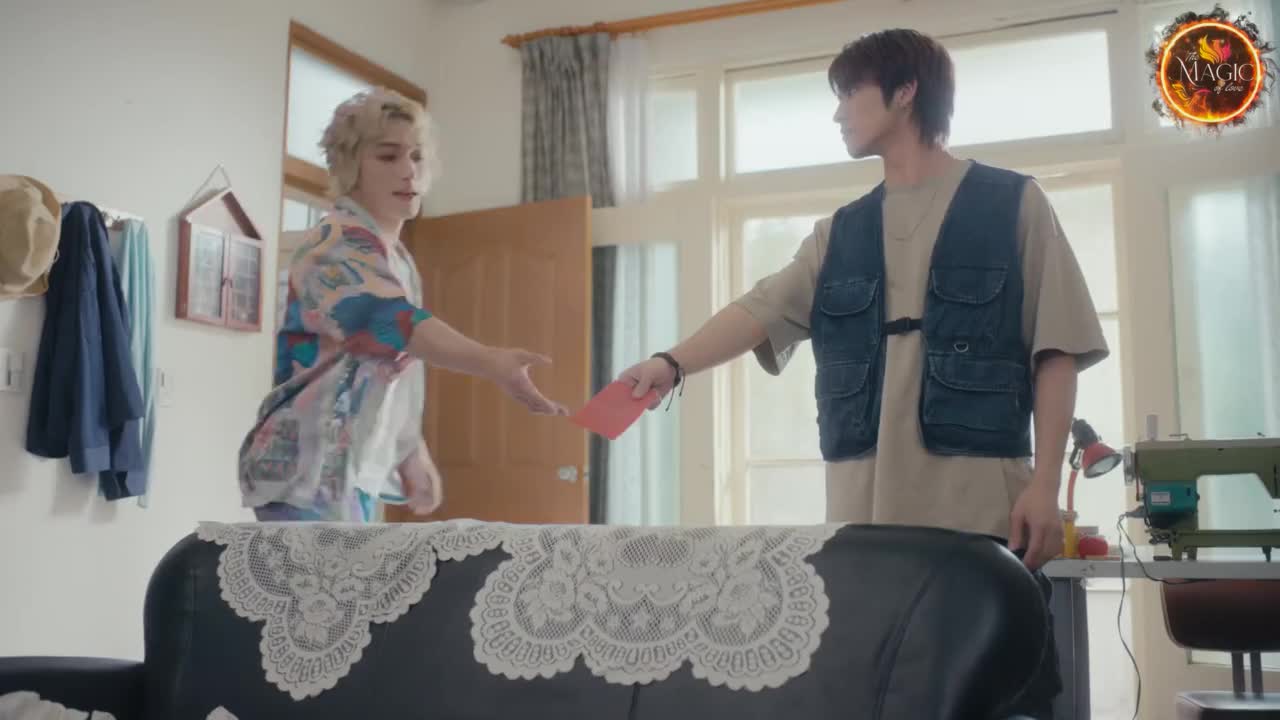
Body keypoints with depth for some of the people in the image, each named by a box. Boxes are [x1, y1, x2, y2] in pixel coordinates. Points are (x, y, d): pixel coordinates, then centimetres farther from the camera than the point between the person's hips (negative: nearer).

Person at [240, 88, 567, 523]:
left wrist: (414, 455, 24)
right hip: (311, 467, -10)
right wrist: (491, 363, -49)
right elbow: (389, 319, -35)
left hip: (353, 468, 10)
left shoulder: (396, 257, 16)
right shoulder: (339, 243, -14)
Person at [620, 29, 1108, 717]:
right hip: (862, 513, 4)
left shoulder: (1013, 203, 5)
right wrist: (673, 363, -12)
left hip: (981, 510, -4)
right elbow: (762, 308, 5)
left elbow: (1055, 350, 0)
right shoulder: (841, 232, 18)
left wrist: (1045, 483, -8)